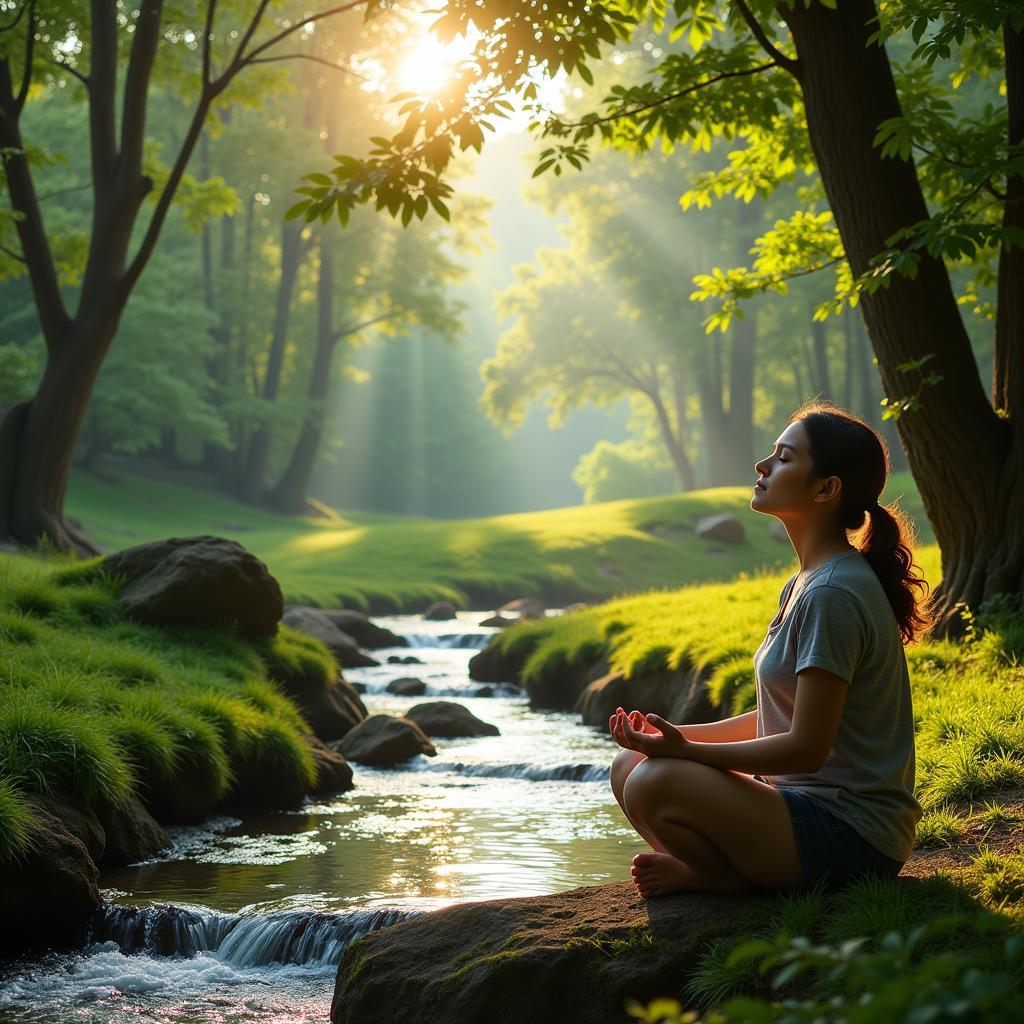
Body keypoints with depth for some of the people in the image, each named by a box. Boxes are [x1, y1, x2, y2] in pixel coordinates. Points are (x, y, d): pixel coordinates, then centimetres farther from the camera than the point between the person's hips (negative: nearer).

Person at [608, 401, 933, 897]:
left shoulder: (833, 595, -20)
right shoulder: (805, 585, 12)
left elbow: (806, 747, -21)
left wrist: (685, 750, -20)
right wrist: (676, 736, 8)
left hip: (849, 836, -10)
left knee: (655, 784, -27)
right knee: (628, 767, 7)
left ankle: (730, 878, -3)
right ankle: (737, 868, -3)